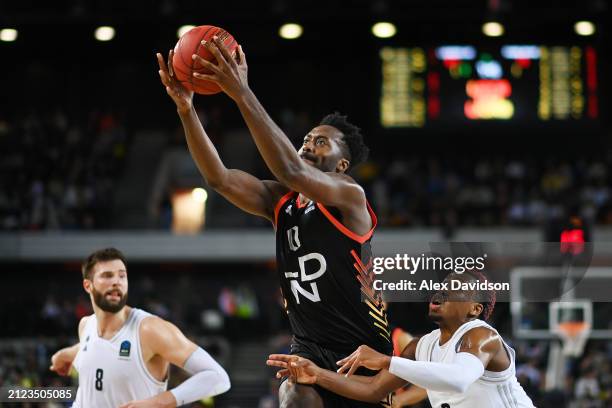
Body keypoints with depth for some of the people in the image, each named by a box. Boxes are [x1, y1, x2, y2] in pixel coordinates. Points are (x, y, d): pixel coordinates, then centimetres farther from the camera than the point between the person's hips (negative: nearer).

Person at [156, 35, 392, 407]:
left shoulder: (350, 196, -11)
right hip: (310, 345, 4)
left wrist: (242, 94, -36)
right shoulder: (280, 201, 7)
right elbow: (219, 179, -6)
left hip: (362, 347, -4)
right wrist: (186, 110, -20)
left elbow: (292, 173, -29)